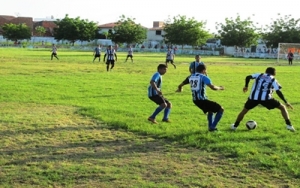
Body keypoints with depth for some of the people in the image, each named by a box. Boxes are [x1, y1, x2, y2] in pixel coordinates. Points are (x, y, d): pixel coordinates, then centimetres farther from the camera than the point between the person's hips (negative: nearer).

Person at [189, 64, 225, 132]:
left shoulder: (191, 77, 10)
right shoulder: (203, 77, -10)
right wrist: (220, 88, 2)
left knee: (210, 110, 32)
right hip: (202, 100, -8)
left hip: (195, 100, 8)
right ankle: (212, 127, 0)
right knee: (221, 109, 2)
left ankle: (210, 127, 29)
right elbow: (213, 87, -15)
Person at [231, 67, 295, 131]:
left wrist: (246, 86, 25)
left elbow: (248, 77, 10)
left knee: (245, 110, 26)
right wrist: (286, 102, 5)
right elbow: (278, 92, 2)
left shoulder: (259, 75, 20)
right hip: (266, 98, -2)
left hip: (253, 97, 2)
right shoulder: (273, 80, 12)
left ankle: (235, 125, 29)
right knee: (282, 107, 14)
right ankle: (289, 125, 4)